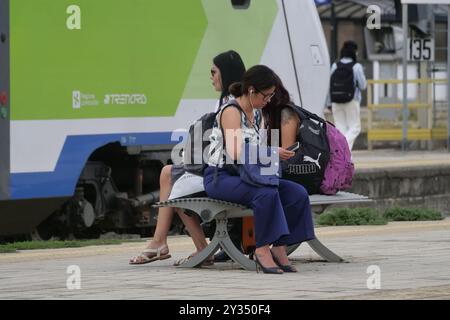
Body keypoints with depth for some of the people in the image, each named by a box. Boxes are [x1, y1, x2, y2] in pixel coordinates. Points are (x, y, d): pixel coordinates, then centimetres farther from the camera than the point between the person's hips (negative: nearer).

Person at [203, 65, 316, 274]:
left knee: (298, 194, -13)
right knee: (267, 194, -36)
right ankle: (262, 250, -25)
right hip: (221, 177, -8)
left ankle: (279, 247, -11)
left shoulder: (257, 114, 15)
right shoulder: (231, 112, -12)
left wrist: (276, 155, -6)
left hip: (245, 176, 8)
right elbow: (236, 153, -23)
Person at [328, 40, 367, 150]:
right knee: (354, 128, 5)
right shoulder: (356, 67, -9)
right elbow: (363, 86, -5)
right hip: (352, 101, -4)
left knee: (340, 128, 10)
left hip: (336, 103, 4)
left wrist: (329, 103, 10)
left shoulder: (335, 66, 1)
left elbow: (330, 85, 3)